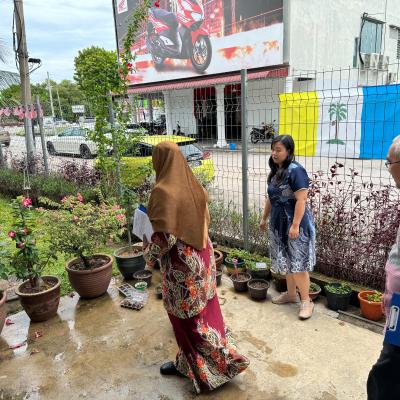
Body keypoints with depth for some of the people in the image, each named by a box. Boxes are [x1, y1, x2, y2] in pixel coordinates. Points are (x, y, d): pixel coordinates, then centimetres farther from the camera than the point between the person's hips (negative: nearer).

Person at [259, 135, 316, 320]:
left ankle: (306, 301, 10)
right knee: (285, 261, 17)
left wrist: (295, 225, -25)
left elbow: (301, 200, -22)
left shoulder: (295, 170, -17)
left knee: (298, 263, -2)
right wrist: (264, 217, 20)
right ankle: (291, 294, 32)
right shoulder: (275, 171, 9)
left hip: (294, 223, -8)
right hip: (279, 223, 8)